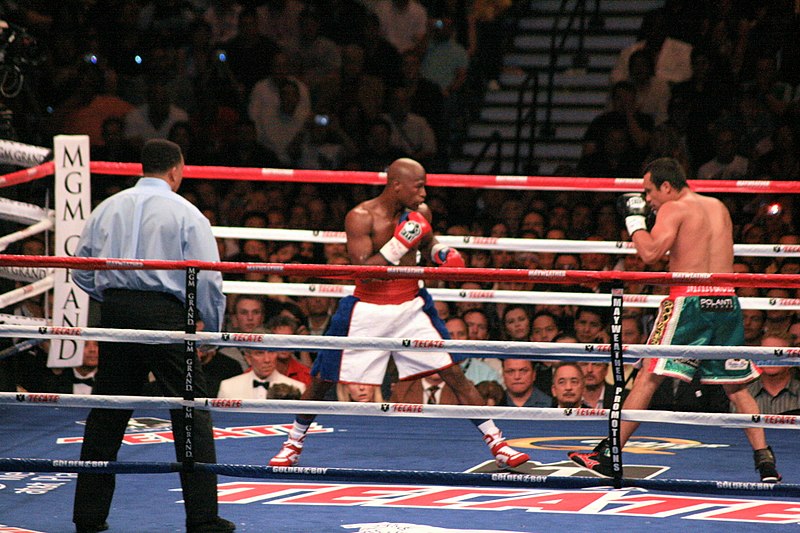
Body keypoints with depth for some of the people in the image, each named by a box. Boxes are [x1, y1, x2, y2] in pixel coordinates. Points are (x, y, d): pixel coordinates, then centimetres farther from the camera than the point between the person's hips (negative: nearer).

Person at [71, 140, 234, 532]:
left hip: (115, 312, 4)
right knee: (192, 413, 1)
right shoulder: (185, 213, -3)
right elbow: (207, 278, -5)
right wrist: (213, 329, 7)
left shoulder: (107, 209, 10)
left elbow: (82, 271, 13)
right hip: (165, 314, -4)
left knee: (105, 416, 11)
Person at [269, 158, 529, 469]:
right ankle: (294, 443, 28)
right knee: (322, 381, 6)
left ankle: (496, 444, 0)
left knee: (455, 374, -5)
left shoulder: (420, 212, -2)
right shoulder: (361, 217, -16)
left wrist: (441, 253, -2)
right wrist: (399, 245, -28)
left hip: (411, 307, 3)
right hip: (367, 311, -3)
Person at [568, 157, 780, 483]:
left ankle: (608, 455, -2)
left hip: (689, 300, -6)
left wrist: (634, 220, 0)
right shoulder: (719, 208, 18)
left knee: (649, 376, -2)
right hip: (726, 302, 6)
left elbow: (650, 253, -17)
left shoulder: (673, 209, -3)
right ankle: (765, 459, 3)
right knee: (735, 386, 12)